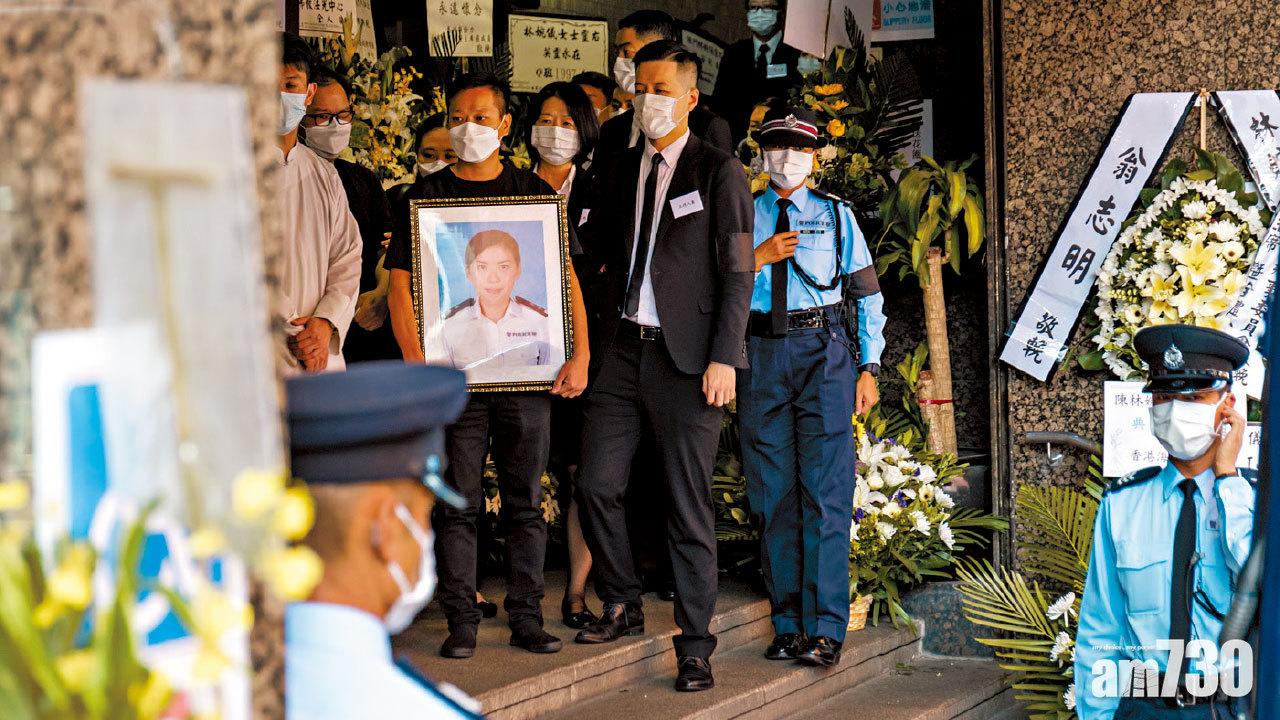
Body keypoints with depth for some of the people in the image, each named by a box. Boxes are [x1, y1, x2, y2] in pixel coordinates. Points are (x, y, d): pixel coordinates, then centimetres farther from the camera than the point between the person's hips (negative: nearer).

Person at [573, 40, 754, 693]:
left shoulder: (719, 172, -2)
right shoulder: (620, 171, 14)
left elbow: (736, 272, -5)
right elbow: (597, 245, 16)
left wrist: (723, 358, -12)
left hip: (687, 358, -5)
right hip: (622, 350, 5)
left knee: (689, 508, -1)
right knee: (597, 486, 2)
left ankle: (694, 649, 6)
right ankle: (622, 607, 23)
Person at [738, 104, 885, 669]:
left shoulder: (835, 215, 9)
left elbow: (868, 295, 9)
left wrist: (869, 368, 2)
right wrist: (758, 259, -10)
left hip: (823, 352, -2)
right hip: (761, 356, 2)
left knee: (825, 491, -8)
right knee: (773, 494, 5)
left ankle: (825, 629, -9)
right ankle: (787, 624, 11)